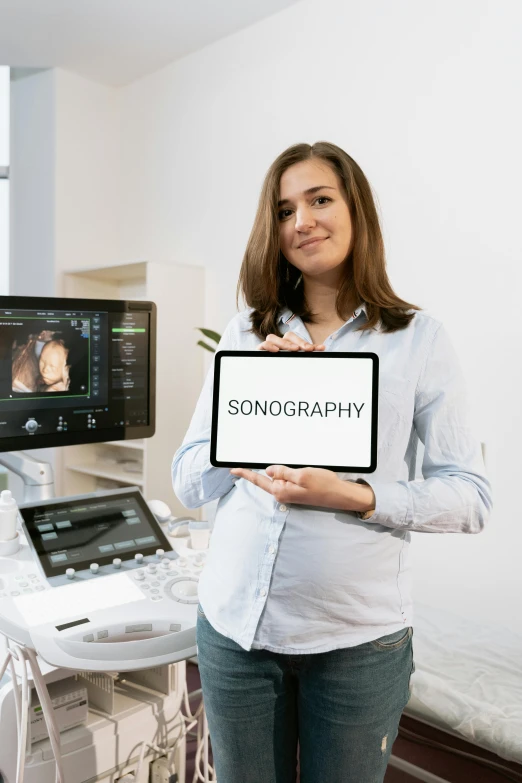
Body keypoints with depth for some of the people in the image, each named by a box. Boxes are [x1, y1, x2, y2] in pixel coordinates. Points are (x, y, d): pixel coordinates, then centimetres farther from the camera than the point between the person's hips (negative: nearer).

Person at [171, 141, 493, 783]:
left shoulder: (418, 338, -4)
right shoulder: (244, 335, 4)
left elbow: (470, 497, -6)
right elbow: (187, 483, 2)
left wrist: (354, 497, -21)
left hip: (359, 636, -2)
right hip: (237, 623, 3)